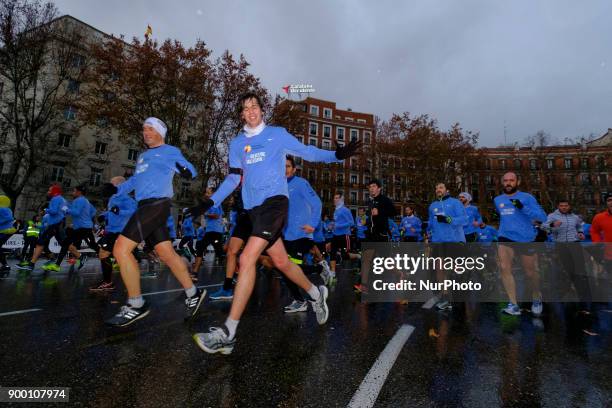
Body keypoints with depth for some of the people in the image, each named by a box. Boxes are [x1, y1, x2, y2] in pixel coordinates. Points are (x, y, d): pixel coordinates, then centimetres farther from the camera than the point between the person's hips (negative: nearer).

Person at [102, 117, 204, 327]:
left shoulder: (169, 151, 4)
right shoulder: (142, 156, 27)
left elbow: (190, 169, -5)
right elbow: (135, 179, 30)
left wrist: (186, 171, -29)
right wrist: (116, 189, 14)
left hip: (156, 204, -8)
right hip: (146, 207, 8)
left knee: (121, 249, -13)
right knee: (167, 254, 5)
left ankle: (136, 304, -2)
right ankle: (193, 293, 15)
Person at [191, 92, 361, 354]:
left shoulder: (278, 134, 8)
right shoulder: (236, 144, 17)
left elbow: (307, 152, 9)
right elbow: (233, 179, 18)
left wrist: (337, 155, -5)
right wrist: (211, 201, 9)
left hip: (275, 201, -5)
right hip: (253, 208, 5)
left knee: (247, 258, -20)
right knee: (281, 262, 10)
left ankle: (228, 334, -13)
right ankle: (316, 294, 36)